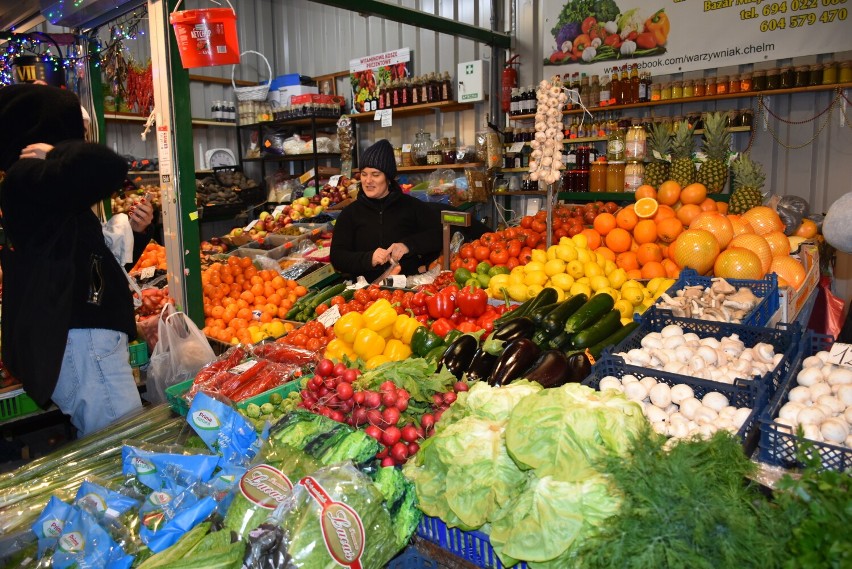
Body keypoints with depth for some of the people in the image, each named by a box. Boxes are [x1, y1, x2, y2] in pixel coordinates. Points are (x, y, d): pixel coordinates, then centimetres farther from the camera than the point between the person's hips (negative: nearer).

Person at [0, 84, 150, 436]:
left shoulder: (29, 181, 19)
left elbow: (78, 254, 25)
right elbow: (108, 168, -34)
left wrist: (128, 230, 8)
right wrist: (57, 152, -13)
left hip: (83, 331, 11)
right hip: (78, 337, -11)